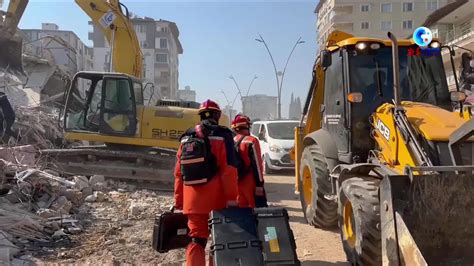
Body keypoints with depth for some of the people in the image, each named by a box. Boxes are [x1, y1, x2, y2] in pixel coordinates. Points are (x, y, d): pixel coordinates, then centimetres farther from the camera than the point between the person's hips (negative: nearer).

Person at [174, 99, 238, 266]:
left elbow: (179, 173, 10)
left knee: (196, 239, 9)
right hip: (216, 198, -4)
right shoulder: (222, 135, -4)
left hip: (192, 199, 4)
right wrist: (232, 197, -12)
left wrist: (178, 200, 15)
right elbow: (229, 170, -14)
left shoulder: (186, 138, 10)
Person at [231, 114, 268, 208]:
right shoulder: (251, 141, -13)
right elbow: (256, 164, -17)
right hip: (250, 183, -7)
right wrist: (259, 184, -16)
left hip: (236, 182, 7)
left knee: (243, 209, 15)